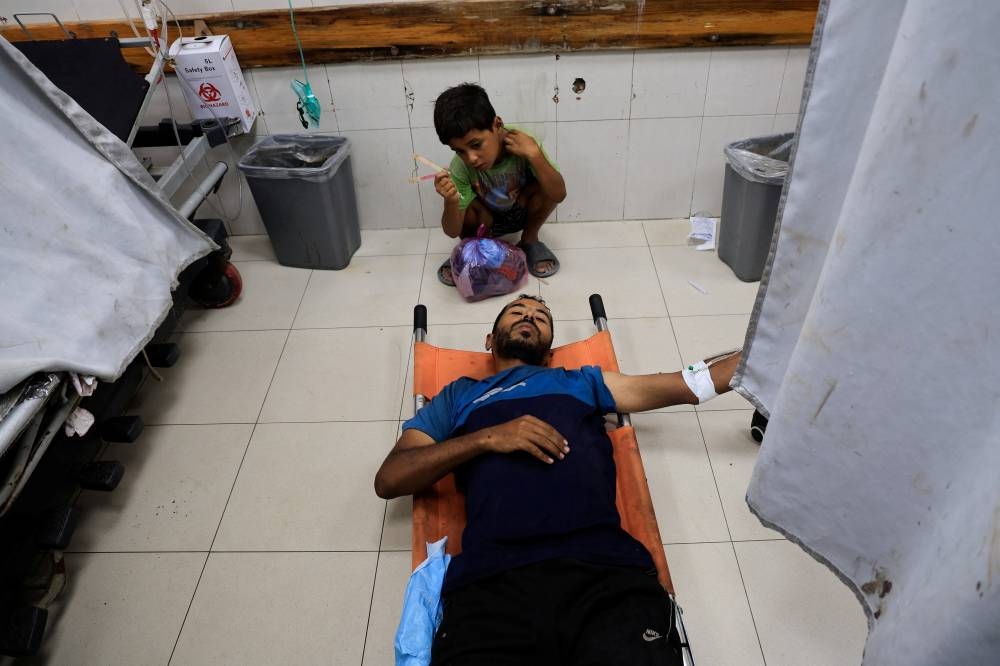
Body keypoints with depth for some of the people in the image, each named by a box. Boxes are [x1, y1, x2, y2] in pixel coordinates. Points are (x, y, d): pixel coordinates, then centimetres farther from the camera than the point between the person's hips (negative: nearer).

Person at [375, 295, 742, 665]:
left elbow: (692, 383, 29)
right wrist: (487, 437, 0)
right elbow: (388, 480, 13)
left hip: (606, 571, 1)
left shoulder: (583, 382, 27)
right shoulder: (459, 395, 24)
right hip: (492, 583, 0)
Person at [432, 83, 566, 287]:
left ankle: (529, 239, -1)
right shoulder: (461, 167, -28)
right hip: (486, 220, -1)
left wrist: (534, 154, -44)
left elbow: (558, 194, -33)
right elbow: (453, 231, -26)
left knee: (543, 186, -29)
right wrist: (451, 202, -47)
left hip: (522, 213, 1)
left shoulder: (523, 142, -29)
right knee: (468, 207, -33)